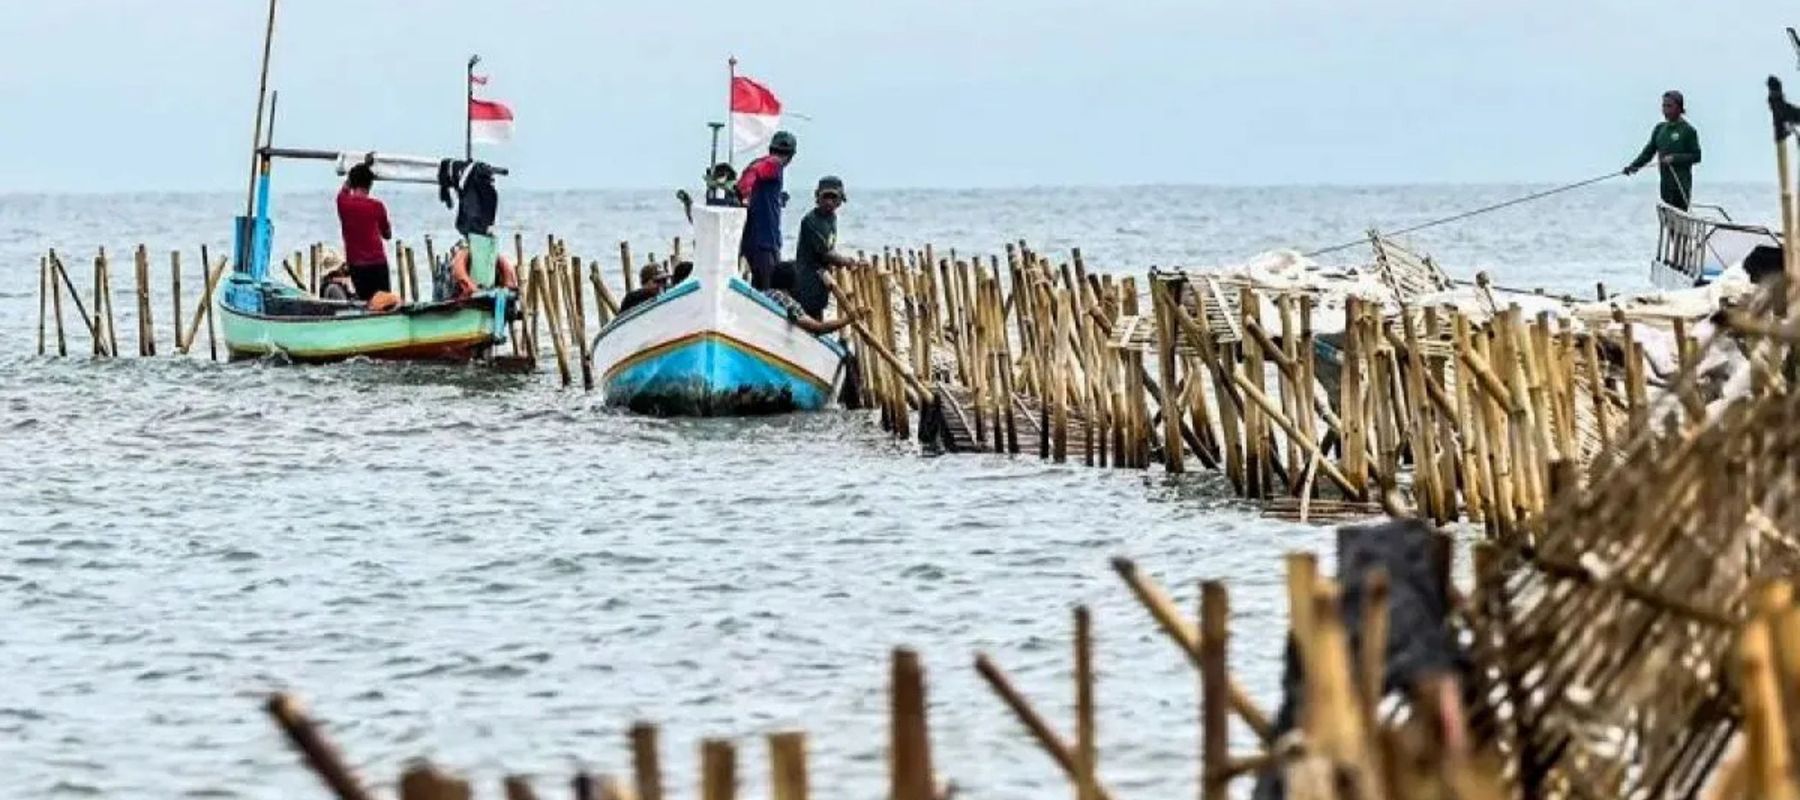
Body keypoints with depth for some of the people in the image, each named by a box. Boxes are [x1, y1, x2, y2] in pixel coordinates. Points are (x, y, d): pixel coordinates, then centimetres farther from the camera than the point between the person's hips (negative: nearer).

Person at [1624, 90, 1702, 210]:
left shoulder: (1688, 130, -7)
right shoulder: (1660, 128, 11)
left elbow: (1696, 156, -8)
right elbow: (1649, 151, 12)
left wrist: (1674, 158, -19)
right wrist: (1634, 165, -2)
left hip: (1681, 182, -7)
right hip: (1665, 181, 7)